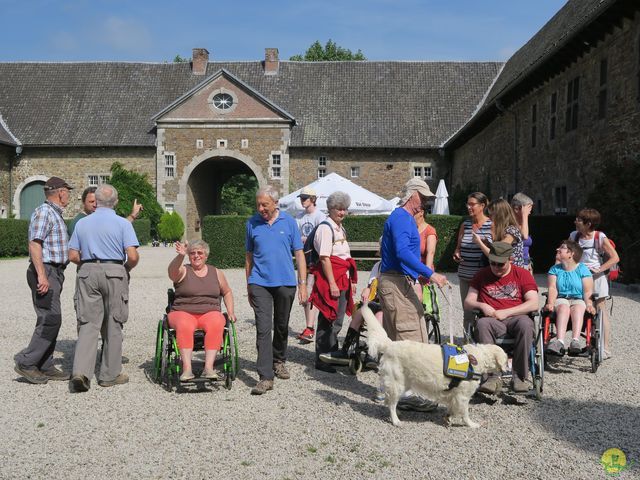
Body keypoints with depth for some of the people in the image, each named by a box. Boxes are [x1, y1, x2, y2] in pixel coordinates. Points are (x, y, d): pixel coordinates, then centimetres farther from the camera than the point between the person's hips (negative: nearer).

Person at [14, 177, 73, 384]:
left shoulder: (55, 214, 20)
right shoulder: (43, 212, -10)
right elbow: (34, 244, -20)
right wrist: (42, 275, -27)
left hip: (54, 273, 10)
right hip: (45, 273, -10)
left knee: (50, 320, 10)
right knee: (50, 319, -12)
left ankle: (45, 367, 14)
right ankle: (26, 362, -6)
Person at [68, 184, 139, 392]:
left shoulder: (82, 223, 8)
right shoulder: (122, 223, -3)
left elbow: (73, 255, 5)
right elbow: (132, 256, -11)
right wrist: (127, 269, 9)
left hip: (87, 273, 3)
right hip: (114, 273, -2)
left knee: (88, 323, 2)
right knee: (113, 325, 7)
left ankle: (81, 371, -14)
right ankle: (110, 374, 14)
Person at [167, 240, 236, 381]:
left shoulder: (216, 273, 16)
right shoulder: (183, 271, 6)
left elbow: (227, 292, 28)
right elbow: (172, 271, -19)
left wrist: (230, 312, 14)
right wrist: (180, 256, -39)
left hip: (210, 313, 2)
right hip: (183, 313, -1)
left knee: (216, 324, -34)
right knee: (185, 325, -37)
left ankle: (209, 367, -37)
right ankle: (187, 368, -39)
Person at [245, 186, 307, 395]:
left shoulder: (289, 222, 1)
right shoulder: (252, 223, 3)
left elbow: (299, 254, 3)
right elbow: (249, 256, 11)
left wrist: (303, 284, -3)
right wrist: (248, 287, 12)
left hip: (285, 282, 1)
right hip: (260, 283, -1)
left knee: (282, 327, 15)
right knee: (263, 328, -9)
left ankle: (279, 361, 37)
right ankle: (265, 377, -9)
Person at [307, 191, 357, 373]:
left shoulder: (340, 228, 17)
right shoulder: (326, 228, -12)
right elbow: (324, 258, -18)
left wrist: (351, 281, 19)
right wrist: (332, 284, -21)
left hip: (342, 280, 9)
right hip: (330, 279, -9)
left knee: (336, 321, 15)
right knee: (328, 321, -4)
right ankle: (321, 361, 5)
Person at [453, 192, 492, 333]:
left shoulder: (492, 225, -1)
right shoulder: (465, 225, 13)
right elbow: (458, 246, 21)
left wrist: (485, 243, -19)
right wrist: (456, 254, 0)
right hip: (465, 276, 5)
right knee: (468, 312, 9)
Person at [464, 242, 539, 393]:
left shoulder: (522, 274, 10)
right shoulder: (482, 275, 16)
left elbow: (533, 303, -2)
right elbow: (467, 302, 13)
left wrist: (506, 312, -11)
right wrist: (481, 305, -9)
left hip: (516, 318, -1)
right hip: (492, 319, 1)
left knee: (525, 324, -37)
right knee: (482, 324, -35)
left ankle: (519, 376, -25)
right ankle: (493, 376, -34)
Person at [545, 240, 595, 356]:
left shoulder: (582, 269, 8)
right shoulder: (554, 269, 14)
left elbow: (588, 291, -2)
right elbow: (553, 288, -1)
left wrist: (589, 305, -21)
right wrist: (550, 303, -20)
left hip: (578, 300, 0)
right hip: (561, 299, 1)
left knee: (577, 308, -36)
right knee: (563, 307, -35)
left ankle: (575, 341, -54)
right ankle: (560, 342, -55)